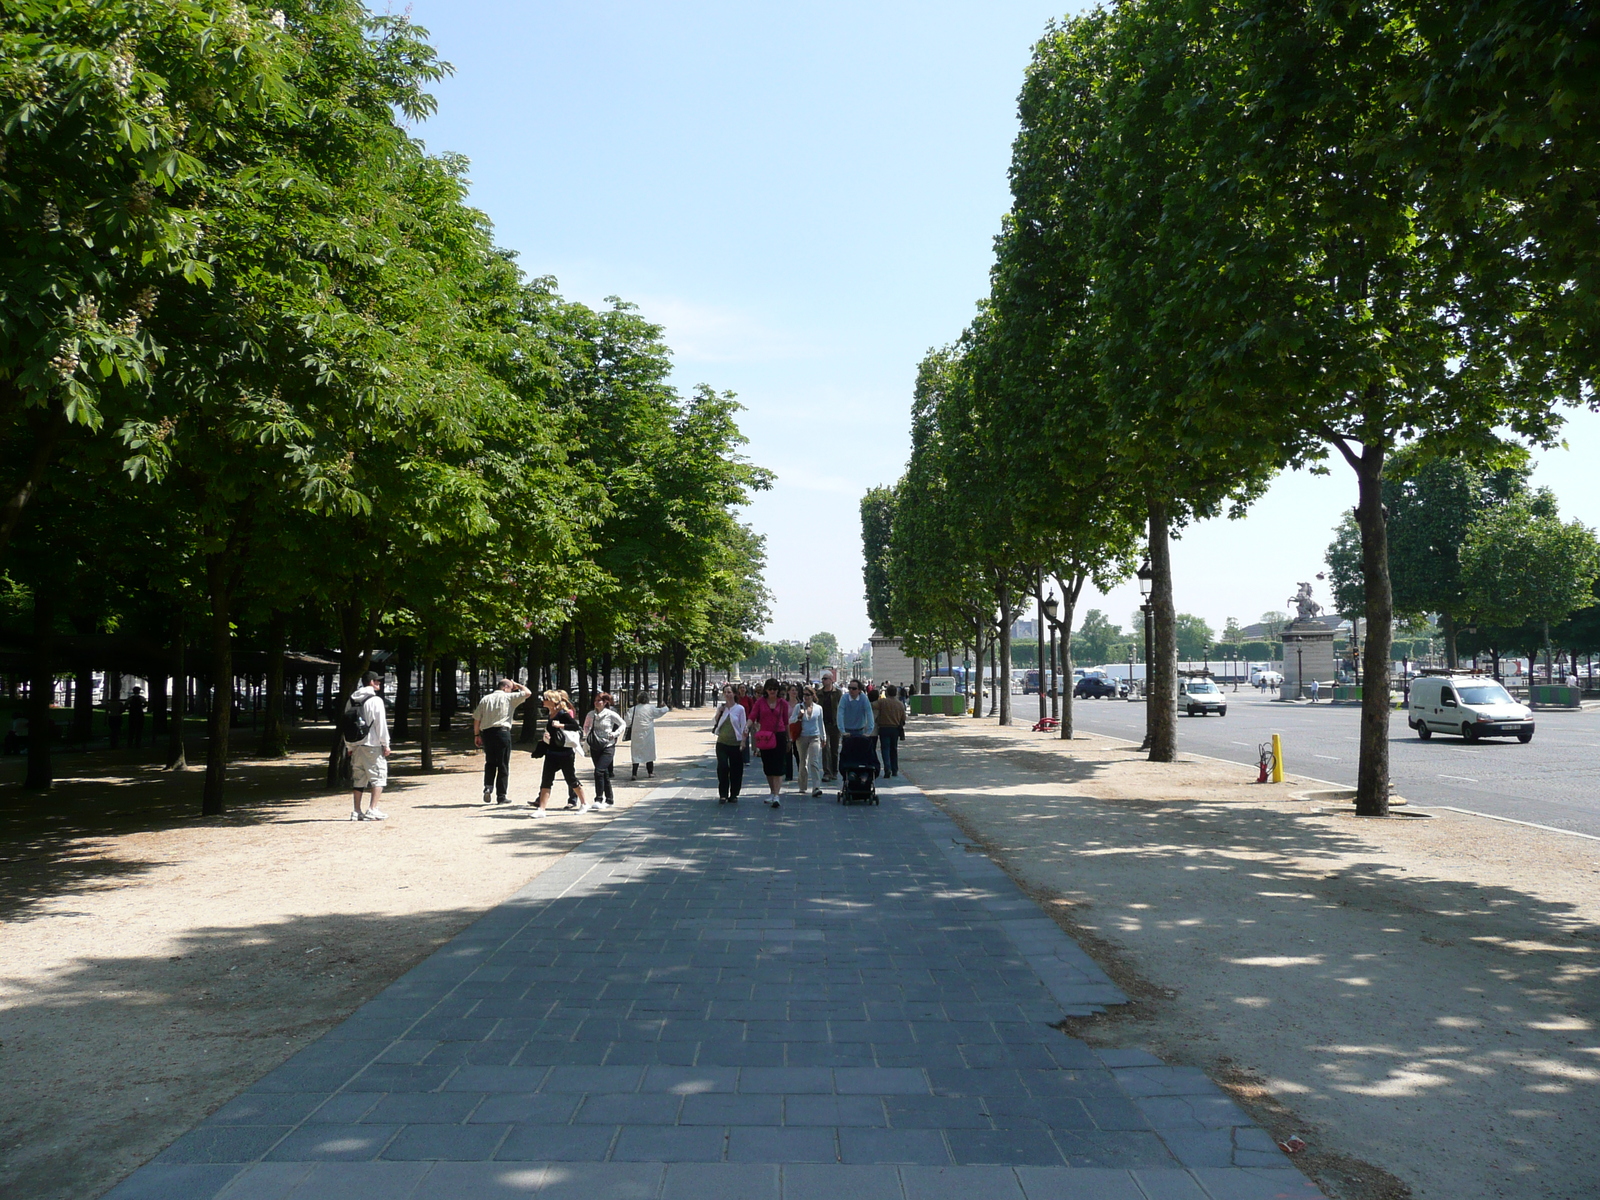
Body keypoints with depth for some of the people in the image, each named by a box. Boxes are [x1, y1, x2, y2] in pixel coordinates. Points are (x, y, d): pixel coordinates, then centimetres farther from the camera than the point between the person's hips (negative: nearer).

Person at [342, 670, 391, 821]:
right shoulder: (375, 700, -10)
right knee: (378, 776, -1)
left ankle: (356, 811, 12)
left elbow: (345, 725, 12)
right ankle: (372, 810, -8)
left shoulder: (351, 700, 11)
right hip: (372, 746, -7)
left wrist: (349, 747, 17)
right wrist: (386, 744, -5)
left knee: (359, 778, 13)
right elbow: (381, 724, -12)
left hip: (355, 745, 7)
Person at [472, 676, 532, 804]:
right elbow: (527, 693, 1)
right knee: (503, 765, 4)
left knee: (490, 762, 18)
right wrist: (517, 685, 16)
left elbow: (476, 719, 9)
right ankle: (501, 796, 6)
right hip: (502, 732, -4)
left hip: (486, 732, 4)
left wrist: (476, 735, 17)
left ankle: (488, 787, -3)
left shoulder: (485, 699, 12)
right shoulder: (509, 698, 0)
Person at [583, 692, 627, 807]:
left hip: (608, 747, -5)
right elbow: (586, 727, 21)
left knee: (599, 771, -18)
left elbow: (623, 724, 5)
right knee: (604, 774, 11)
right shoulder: (591, 715, 5)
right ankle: (610, 799, 21)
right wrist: (586, 738, 6)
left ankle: (599, 799, -12)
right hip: (595, 748, 5)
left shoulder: (611, 714, -6)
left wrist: (615, 734, -7)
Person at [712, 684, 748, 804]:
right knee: (722, 767, -11)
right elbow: (714, 723, 9)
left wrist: (743, 742, -8)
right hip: (722, 743, 1)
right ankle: (723, 795, -3)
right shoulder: (720, 707, 6)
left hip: (735, 743, -1)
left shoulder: (740, 708, -2)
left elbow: (743, 727, -1)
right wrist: (719, 712, -6)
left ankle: (734, 795, 16)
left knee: (736, 770, 3)